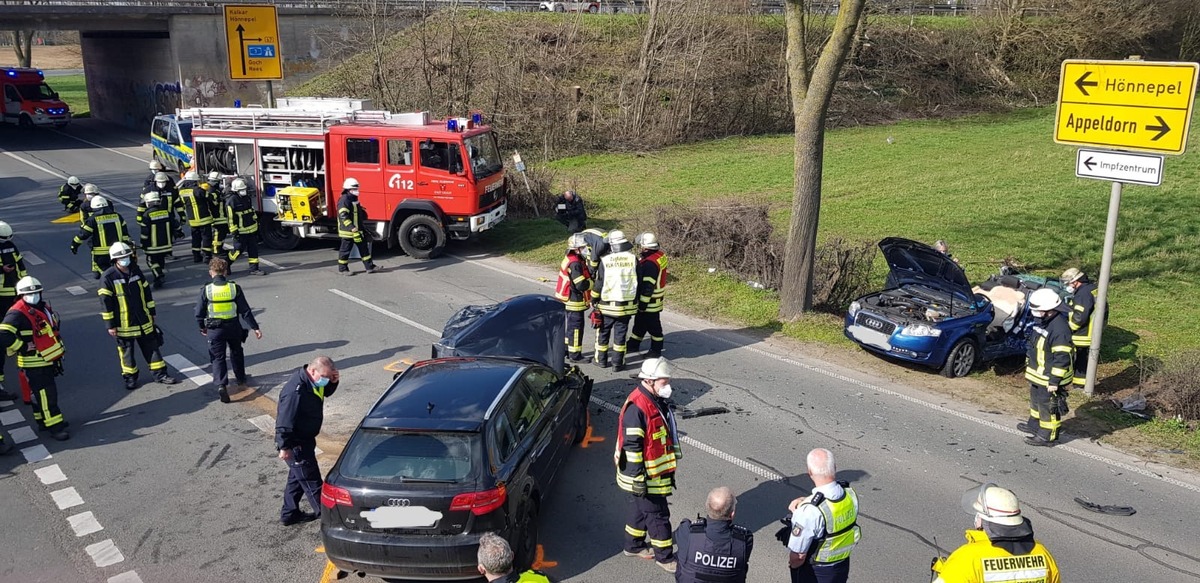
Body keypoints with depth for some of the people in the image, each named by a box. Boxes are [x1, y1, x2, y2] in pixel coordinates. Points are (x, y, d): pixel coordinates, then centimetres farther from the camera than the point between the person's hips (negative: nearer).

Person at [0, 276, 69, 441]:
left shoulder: (43, 307, 7)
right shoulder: (17, 313, -20)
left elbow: (53, 327, 26)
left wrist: (58, 351, 21)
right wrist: (22, 347, -21)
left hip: (47, 359, 9)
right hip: (33, 364, -9)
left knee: (41, 391, 21)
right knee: (46, 394, -6)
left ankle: (43, 420, 34)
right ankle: (54, 426, -1)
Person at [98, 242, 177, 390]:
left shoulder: (136, 271, 2)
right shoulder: (108, 277, -14)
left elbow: (147, 292, 12)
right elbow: (105, 302, -12)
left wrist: (151, 312, 15)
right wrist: (110, 325, -11)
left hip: (144, 321, 4)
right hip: (123, 325, -4)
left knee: (151, 347, 10)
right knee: (127, 351, 9)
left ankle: (160, 373, 19)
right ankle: (130, 377, 23)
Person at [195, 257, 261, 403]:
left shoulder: (206, 290, -10)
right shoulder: (235, 288, -8)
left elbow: (199, 312, -1)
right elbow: (245, 310, -6)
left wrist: (202, 327, 17)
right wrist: (255, 327, 0)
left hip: (215, 329, -2)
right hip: (233, 327, 2)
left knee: (218, 358, 5)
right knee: (236, 353, 24)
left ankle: (221, 385, -14)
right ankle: (241, 379, 40)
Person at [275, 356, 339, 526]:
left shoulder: (311, 382, -3)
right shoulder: (296, 391, -32)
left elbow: (326, 392, 16)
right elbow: (284, 421, -28)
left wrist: (333, 382, -6)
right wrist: (284, 447, -23)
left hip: (305, 440, 10)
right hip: (296, 444, -10)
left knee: (297, 477, 22)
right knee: (311, 481, 1)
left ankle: (289, 514, 36)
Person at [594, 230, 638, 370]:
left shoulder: (605, 261, -9)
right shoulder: (633, 259, -6)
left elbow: (599, 284, -4)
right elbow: (639, 282, 1)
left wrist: (595, 301, 10)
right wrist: (636, 299, 13)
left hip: (607, 305, -1)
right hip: (627, 305, 1)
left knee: (603, 333, 15)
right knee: (620, 334, 9)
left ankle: (602, 360, 25)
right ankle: (617, 363, 12)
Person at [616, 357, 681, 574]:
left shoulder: (657, 401, 4)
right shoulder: (636, 407, -26)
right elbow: (632, 447, -25)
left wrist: (670, 467, 24)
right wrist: (638, 479, -22)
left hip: (657, 472, 9)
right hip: (644, 475, -9)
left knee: (641, 509, 23)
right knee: (658, 515, 3)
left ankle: (633, 546, 39)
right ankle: (664, 556, 19)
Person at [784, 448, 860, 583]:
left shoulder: (809, 511, -36)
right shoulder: (851, 495, -17)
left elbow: (797, 557, -29)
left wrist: (792, 563, -6)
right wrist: (804, 501, -9)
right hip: (842, 566, 5)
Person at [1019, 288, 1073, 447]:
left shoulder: (1059, 329, -28)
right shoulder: (1042, 321, 3)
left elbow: (1062, 358, -27)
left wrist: (1055, 381, -25)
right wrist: (1029, 365, 24)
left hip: (1049, 377, -10)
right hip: (1037, 374, 10)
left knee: (1048, 405, 3)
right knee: (1035, 399, 25)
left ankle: (1048, 436, 15)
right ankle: (1034, 424, 43)